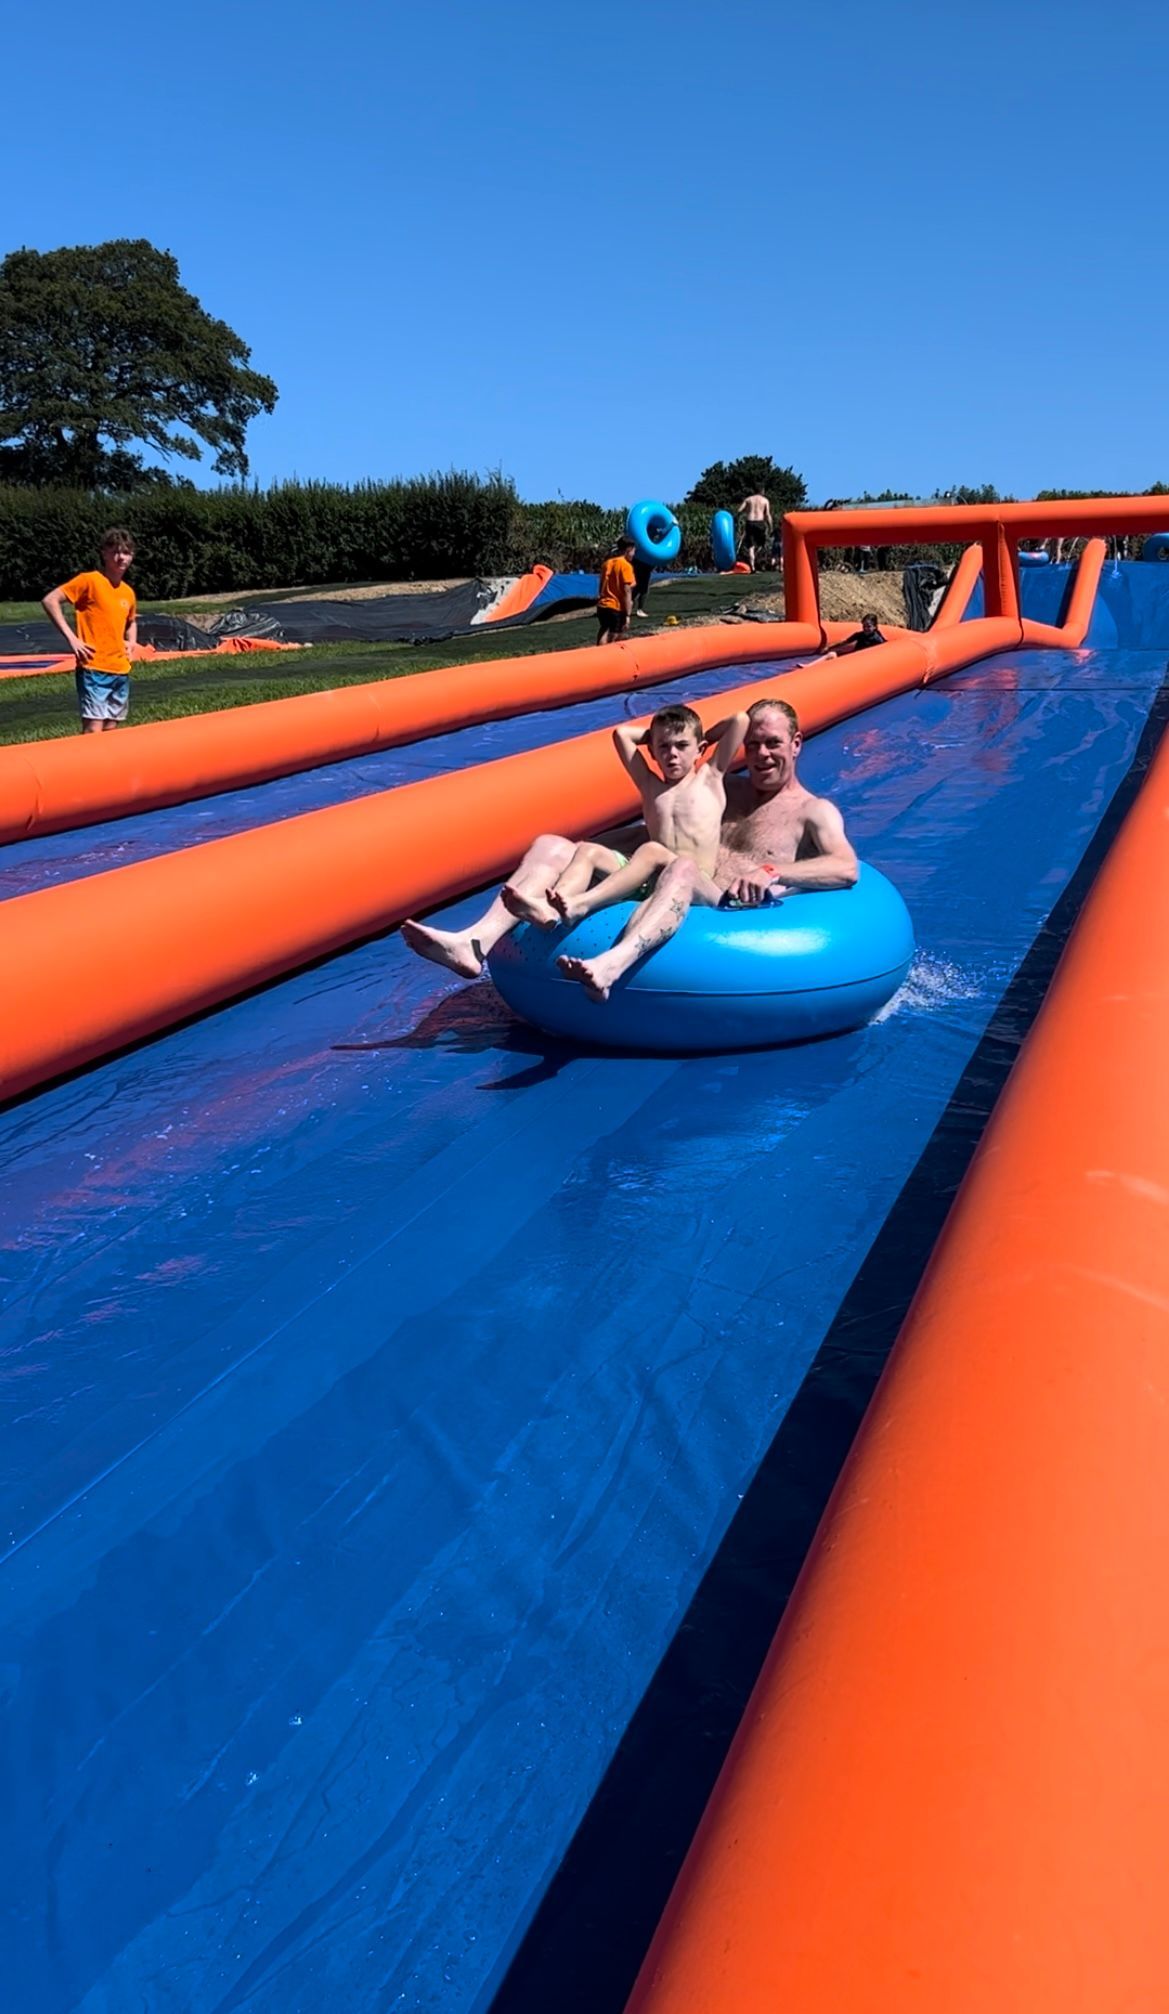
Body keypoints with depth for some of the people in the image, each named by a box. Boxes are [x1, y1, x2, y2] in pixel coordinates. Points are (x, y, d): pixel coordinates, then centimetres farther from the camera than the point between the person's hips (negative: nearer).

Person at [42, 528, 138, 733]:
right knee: (93, 730, -14)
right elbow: (49, 600, -9)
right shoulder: (89, 581, -6)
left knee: (110, 730, 9)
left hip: (120, 671, 7)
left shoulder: (129, 593, 13)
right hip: (93, 668, -7)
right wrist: (71, 638, -14)